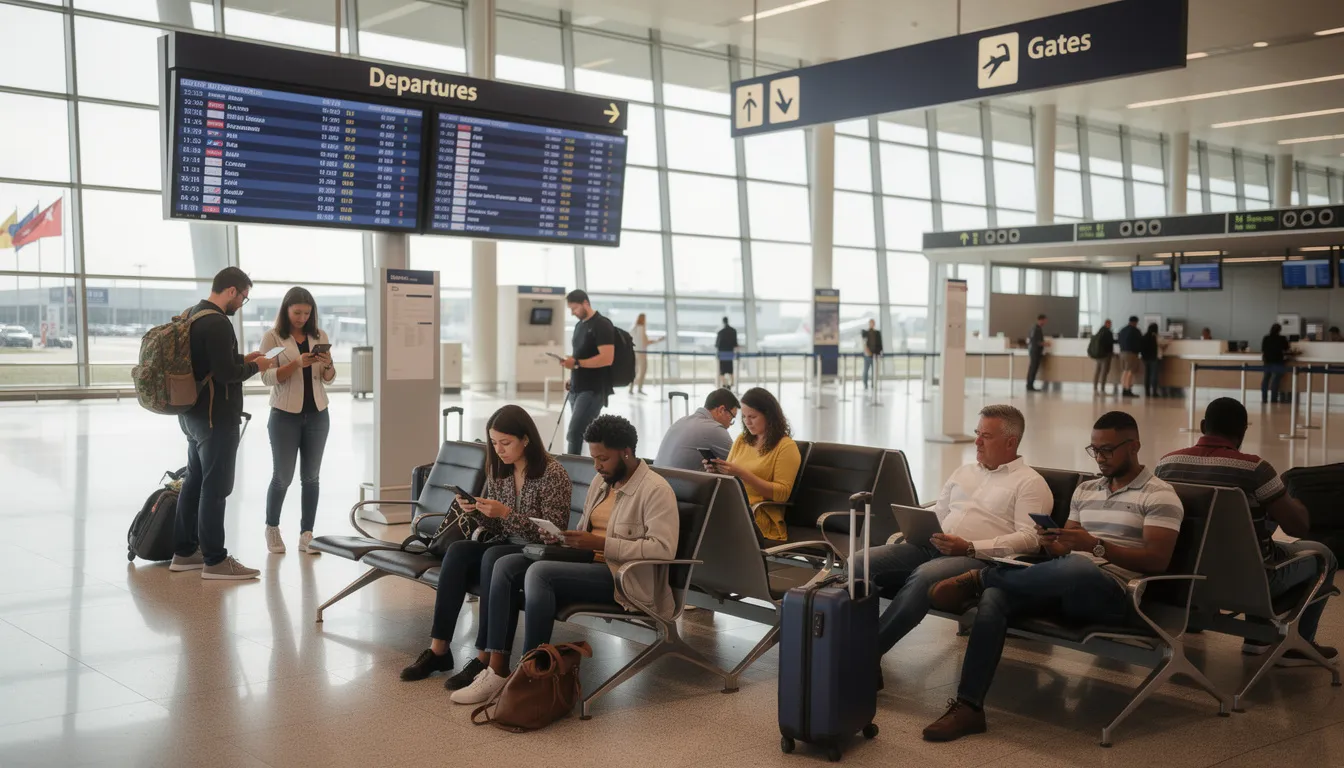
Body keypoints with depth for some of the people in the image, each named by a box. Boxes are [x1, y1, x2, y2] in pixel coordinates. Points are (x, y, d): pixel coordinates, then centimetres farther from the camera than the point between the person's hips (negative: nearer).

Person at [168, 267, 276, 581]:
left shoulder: (192, 315, 12)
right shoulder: (217, 323, -20)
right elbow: (226, 373, -24)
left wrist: (241, 358, 13)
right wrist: (255, 366, -7)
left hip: (192, 414, 10)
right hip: (216, 418, -10)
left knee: (194, 482, 16)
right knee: (215, 488, -5)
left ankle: (184, 552, 22)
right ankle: (215, 560, -1)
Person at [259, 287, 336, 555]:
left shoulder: (319, 336, 7)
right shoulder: (272, 337, -3)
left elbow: (329, 380, 7)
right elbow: (267, 377, -11)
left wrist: (327, 365, -15)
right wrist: (297, 363, -25)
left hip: (317, 414, 3)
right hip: (285, 415, -3)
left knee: (311, 476, 3)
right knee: (283, 476, 3)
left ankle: (306, 536, 8)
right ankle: (272, 528, 25)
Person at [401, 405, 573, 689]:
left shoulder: (553, 474, -13)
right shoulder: (498, 471, 6)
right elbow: (496, 528, 13)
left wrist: (506, 513, -23)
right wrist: (477, 512, -9)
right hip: (504, 547, 6)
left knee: (493, 557, -34)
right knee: (457, 550, -22)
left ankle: (486, 657, -31)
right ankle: (439, 649, -22)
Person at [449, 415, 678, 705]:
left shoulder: (655, 490, -12)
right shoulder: (602, 483, 15)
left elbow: (664, 548, -22)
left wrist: (602, 544, -24)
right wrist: (566, 540, -1)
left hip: (624, 579, -9)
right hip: (588, 565, 9)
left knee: (539, 573, -29)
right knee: (506, 565, -9)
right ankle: (496, 669, -15)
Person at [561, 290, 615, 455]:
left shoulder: (602, 325, -10)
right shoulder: (580, 325, 17)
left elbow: (607, 358, -20)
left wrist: (576, 363, -23)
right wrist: (573, 378, 10)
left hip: (593, 389, -8)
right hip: (577, 388, 9)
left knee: (574, 434, -15)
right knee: (588, 433, 8)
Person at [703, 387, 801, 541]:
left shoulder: (786, 446, 0)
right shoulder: (741, 440, 19)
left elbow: (782, 493, -8)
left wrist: (742, 474, -16)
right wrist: (716, 472, 0)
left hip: (760, 516, -6)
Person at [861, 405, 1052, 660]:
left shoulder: (1030, 482, 4)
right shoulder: (964, 472, 26)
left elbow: (1029, 539, -9)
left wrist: (969, 548, -19)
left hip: (979, 558, -7)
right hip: (931, 546, 7)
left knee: (924, 576, -39)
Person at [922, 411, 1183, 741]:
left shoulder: (1159, 496, 4)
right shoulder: (1085, 491, 24)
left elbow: (1157, 560, -9)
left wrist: (1096, 545, -21)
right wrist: (1053, 544, -3)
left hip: (1111, 593, -6)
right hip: (1065, 586, 6)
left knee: (1076, 567, -43)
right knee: (995, 596, -26)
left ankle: (979, 578, -20)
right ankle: (968, 705, -33)